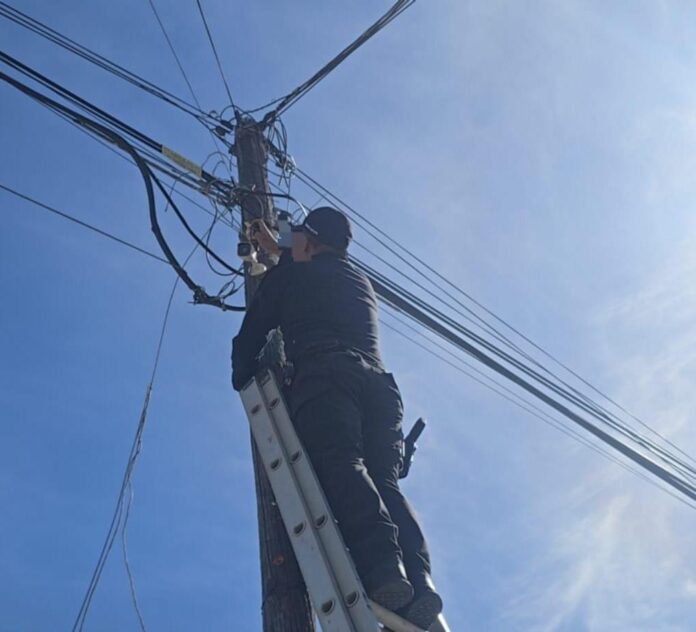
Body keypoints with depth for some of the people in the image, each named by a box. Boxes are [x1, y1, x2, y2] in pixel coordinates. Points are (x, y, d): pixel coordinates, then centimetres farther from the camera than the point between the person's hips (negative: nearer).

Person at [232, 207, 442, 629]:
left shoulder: (289, 275, 23)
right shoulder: (362, 281, 38)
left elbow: (251, 335, 24)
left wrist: (243, 380, 40)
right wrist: (279, 252, 72)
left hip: (325, 376, -5)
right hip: (380, 383, 5)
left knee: (341, 465, -23)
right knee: (384, 480, -7)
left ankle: (384, 569, -48)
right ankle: (420, 579, -33)